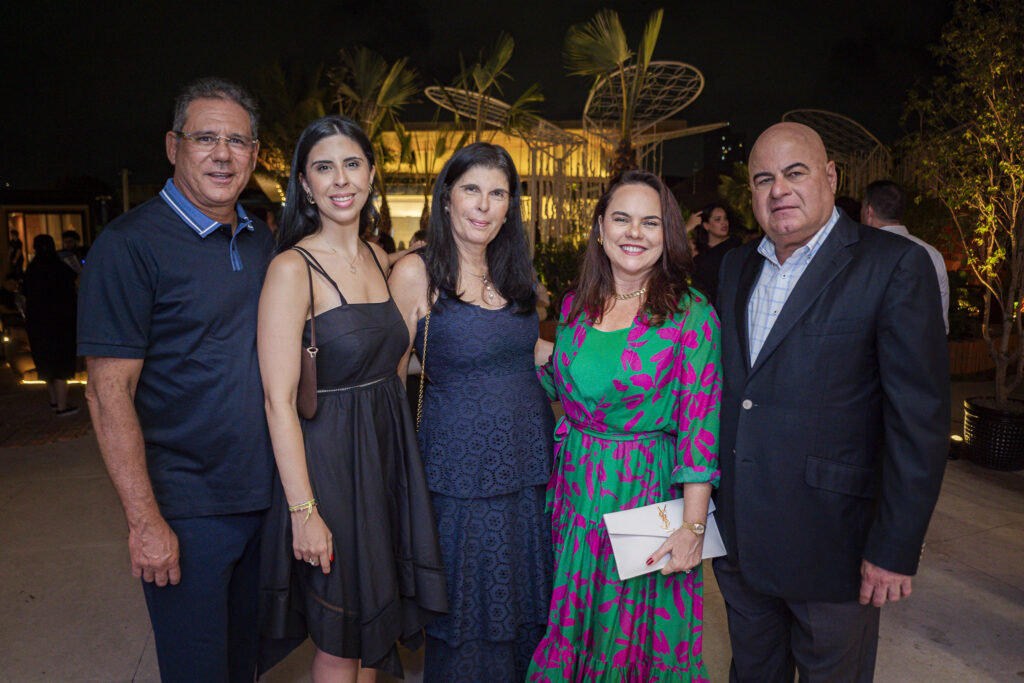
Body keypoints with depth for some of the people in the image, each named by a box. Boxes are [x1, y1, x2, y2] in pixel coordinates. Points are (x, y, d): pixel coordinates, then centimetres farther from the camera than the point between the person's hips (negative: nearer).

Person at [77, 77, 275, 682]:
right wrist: (144, 520, -17)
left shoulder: (262, 241, 7)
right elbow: (109, 393, -15)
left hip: (264, 495, 6)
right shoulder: (130, 245, -13)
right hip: (185, 509, -6)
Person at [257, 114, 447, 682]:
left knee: (374, 624, 20)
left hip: (387, 454, 7)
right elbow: (279, 401, -18)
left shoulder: (379, 259, 7)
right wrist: (303, 510, -19)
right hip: (328, 458, -6)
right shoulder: (292, 268, -15)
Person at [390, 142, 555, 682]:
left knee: (526, 606, 20)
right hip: (462, 470, -5)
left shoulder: (516, 273, 7)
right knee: (468, 621, 11)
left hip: (531, 464, 5)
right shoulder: (415, 273, -10)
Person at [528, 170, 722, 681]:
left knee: (638, 630, 14)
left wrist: (692, 526, -15)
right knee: (571, 625, 19)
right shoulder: (575, 305, 2)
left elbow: (699, 426, -13)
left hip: (649, 490, -4)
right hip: (574, 484, 4)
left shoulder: (692, 316, -11)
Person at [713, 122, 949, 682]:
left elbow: (919, 419, -13)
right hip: (737, 540, 5)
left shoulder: (895, 266, -10)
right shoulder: (735, 267, 8)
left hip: (831, 542, -5)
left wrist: (895, 550, -14)